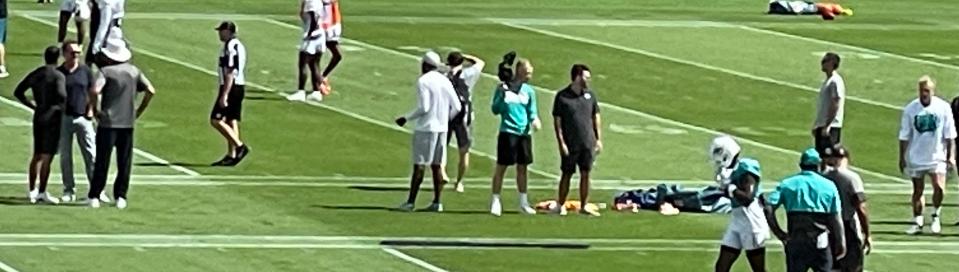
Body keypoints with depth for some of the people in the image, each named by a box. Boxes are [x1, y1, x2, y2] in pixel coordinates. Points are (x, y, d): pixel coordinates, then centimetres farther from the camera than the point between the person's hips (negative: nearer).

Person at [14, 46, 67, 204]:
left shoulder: (35, 75, 8)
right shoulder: (58, 76, -11)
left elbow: (18, 92, 9)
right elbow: (61, 95, -26)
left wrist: (33, 106, 13)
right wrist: (61, 104, -5)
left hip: (38, 116, 6)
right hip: (53, 117, -6)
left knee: (37, 155, 15)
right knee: (47, 156, -4)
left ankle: (32, 191, 17)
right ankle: (42, 192, -5)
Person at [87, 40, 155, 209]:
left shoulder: (106, 71, -7)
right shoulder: (134, 71, 6)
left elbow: (95, 91, -23)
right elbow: (150, 91, 3)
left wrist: (95, 109, -8)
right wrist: (139, 111, 9)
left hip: (107, 122, -3)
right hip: (128, 122, 3)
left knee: (102, 161, 2)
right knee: (124, 162, 9)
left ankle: (94, 197, 4)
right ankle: (120, 197, 8)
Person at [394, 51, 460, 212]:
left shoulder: (423, 81, -11)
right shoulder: (445, 81, 10)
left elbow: (423, 107, -18)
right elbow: (456, 107, 10)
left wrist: (407, 118, -8)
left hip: (425, 128, -6)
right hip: (442, 129, 6)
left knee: (419, 165, -5)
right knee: (437, 166, 10)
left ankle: (410, 202, -5)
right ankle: (437, 202, 9)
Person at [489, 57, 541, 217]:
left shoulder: (529, 91, 9)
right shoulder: (503, 88, -3)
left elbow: (532, 112, 12)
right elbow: (495, 110, -4)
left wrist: (534, 120, -9)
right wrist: (502, 95, -19)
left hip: (524, 133, 4)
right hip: (508, 132, -4)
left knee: (522, 168, 10)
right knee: (501, 167, -4)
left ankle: (523, 203, 18)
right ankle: (495, 202, 1)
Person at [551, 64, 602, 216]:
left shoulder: (590, 95, 8)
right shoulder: (562, 97, -5)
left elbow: (596, 118, 15)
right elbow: (557, 121, -5)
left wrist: (599, 139, 9)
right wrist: (561, 143, -10)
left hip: (588, 143, 4)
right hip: (570, 145, -4)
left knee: (585, 174, 4)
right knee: (567, 174, 3)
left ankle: (584, 207, 9)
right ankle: (560, 205, 15)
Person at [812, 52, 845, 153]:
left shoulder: (835, 81, -14)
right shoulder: (827, 81, 17)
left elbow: (835, 106, -19)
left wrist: (827, 126, -22)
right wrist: (816, 125, 21)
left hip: (831, 126, -10)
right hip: (822, 126, 10)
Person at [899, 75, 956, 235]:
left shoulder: (943, 108, -4)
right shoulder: (910, 109, -1)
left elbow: (950, 135, 1)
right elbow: (904, 136, 4)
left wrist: (951, 156, -4)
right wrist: (902, 157, 3)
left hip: (937, 157, -2)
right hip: (916, 157, 2)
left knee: (939, 186, -16)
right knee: (917, 190, 8)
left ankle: (936, 216, 7)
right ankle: (918, 223, 19)